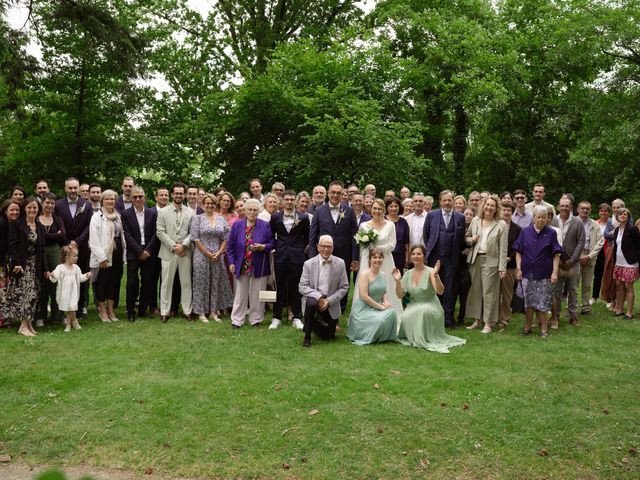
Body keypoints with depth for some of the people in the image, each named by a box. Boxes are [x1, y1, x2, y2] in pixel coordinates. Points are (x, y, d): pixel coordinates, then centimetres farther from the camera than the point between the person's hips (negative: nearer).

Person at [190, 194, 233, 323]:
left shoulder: (222, 219, 8)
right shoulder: (198, 218, -1)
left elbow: (225, 238, 6)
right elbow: (195, 238, -6)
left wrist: (219, 252, -7)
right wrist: (207, 253, -10)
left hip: (218, 256, 3)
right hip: (202, 255, -3)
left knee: (216, 283, 7)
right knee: (202, 283, 2)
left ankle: (214, 311, 17)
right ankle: (201, 312, 11)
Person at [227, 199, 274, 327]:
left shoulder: (265, 225, -2)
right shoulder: (237, 225, 1)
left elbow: (272, 244, 2)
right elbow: (230, 245, 5)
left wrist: (262, 247, -18)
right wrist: (231, 262, -1)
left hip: (259, 267, -1)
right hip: (241, 266, 1)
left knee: (257, 294, 7)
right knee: (240, 294, 8)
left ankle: (256, 319, 19)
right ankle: (237, 320, 15)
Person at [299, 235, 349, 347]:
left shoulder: (340, 263, -5)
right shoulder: (309, 264, -8)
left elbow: (344, 287, -4)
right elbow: (302, 287, -10)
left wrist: (329, 301, -16)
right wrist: (318, 297, -25)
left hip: (331, 303, 2)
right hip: (314, 298, -2)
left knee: (328, 336, 5)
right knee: (311, 303, -37)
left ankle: (319, 321, 41)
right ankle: (307, 337, -15)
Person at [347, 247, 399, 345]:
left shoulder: (383, 274, 9)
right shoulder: (364, 274, -14)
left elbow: (384, 291, 20)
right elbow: (364, 296, -20)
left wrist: (386, 301, -4)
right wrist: (380, 306, -18)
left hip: (376, 308, 7)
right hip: (363, 309, -7)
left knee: (392, 312, -22)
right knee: (381, 320, -30)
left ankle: (386, 336, 2)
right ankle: (370, 337, 2)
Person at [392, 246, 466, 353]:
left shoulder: (430, 272, -11)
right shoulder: (408, 274, 4)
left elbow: (440, 291, -23)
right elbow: (400, 295, 4)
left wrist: (435, 276, -37)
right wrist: (397, 281, -12)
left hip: (430, 307, -4)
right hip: (414, 306, 4)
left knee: (423, 311, -37)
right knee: (405, 317, -27)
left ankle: (424, 339, -16)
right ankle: (414, 337, 3)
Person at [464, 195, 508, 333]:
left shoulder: (501, 225, -3)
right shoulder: (475, 221, 8)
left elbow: (503, 248, -6)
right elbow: (467, 237, 20)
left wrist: (502, 267, -11)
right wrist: (471, 240, -5)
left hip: (491, 261, -4)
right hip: (475, 259, 4)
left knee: (489, 292, -1)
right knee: (475, 290, 9)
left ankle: (488, 323, 8)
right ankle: (477, 320, 20)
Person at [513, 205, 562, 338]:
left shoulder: (551, 233, 0)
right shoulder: (525, 232, 4)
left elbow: (556, 255, -1)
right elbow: (518, 252, 5)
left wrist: (555, 272, -9)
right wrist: (518, 268, -2)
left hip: (544, 274, -1)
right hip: (527, 273, 1)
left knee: (543, 302, 2)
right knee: (528, 302, 7)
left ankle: (543, 328, 15)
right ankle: (527, 327, 19)